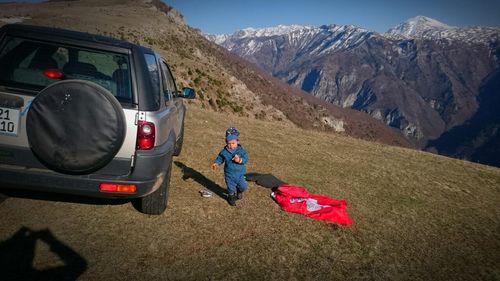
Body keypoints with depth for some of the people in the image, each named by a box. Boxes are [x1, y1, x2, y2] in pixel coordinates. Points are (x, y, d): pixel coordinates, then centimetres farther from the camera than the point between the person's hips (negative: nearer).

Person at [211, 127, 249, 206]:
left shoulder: (241, 150, -13)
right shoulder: (224, 152, -10)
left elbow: (246, 158, -16)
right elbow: (219, 158, 4)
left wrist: (240, 160, -35)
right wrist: (216, 164, -13)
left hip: (240, 173, 1)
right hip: (229, 174, 0)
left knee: (243, 186, 12)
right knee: (231, 188, 11)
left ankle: (239, 191, 46)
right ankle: (231, 197, 39)